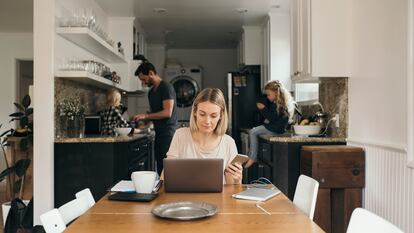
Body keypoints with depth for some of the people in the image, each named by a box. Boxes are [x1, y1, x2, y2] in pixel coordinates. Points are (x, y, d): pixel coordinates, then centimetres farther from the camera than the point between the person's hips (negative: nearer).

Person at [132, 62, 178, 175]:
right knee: (159, 165, 7)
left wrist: (145, 116, -16)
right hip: (159, 133, 8)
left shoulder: (166, 87, -9)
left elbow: (167, 113, -18)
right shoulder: (151, 92, 17)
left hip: (168, 133, -8)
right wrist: (143, 120, 7)